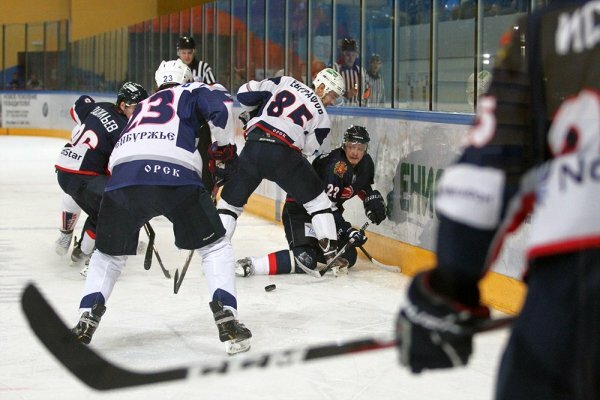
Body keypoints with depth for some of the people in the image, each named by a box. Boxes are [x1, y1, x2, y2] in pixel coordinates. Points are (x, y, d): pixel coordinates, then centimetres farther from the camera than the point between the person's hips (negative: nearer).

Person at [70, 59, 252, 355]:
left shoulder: (143, 106, 40)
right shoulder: (193, 92, 26)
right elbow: (221, 108, 5)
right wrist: (226, 147, 19)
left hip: (122, 175, 4)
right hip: (173, 175, -4)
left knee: (109, 253, 26)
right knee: (215, 247, 16)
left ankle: (87, 318, 8)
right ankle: (226, 319, 0)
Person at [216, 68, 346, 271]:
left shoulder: (286, 82, 18)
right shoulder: (322, 118, 12)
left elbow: (245, 93, 14)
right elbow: (307, 149, 13)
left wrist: (252, 114, 32)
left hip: (252, 148, 2)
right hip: (284, 153, -2)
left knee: (231, 200, 19)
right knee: (316, 199, 17)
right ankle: (331, 252, 10)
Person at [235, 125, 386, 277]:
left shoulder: (366, 163, -1)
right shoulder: (335, 165, -28)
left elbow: (363, 187, 22)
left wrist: (374, 200, 2)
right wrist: (347, 230, -36)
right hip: (299, 209, -9)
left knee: (347, 256, 5)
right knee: (305, 260, -29)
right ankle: (250, 265, -29)